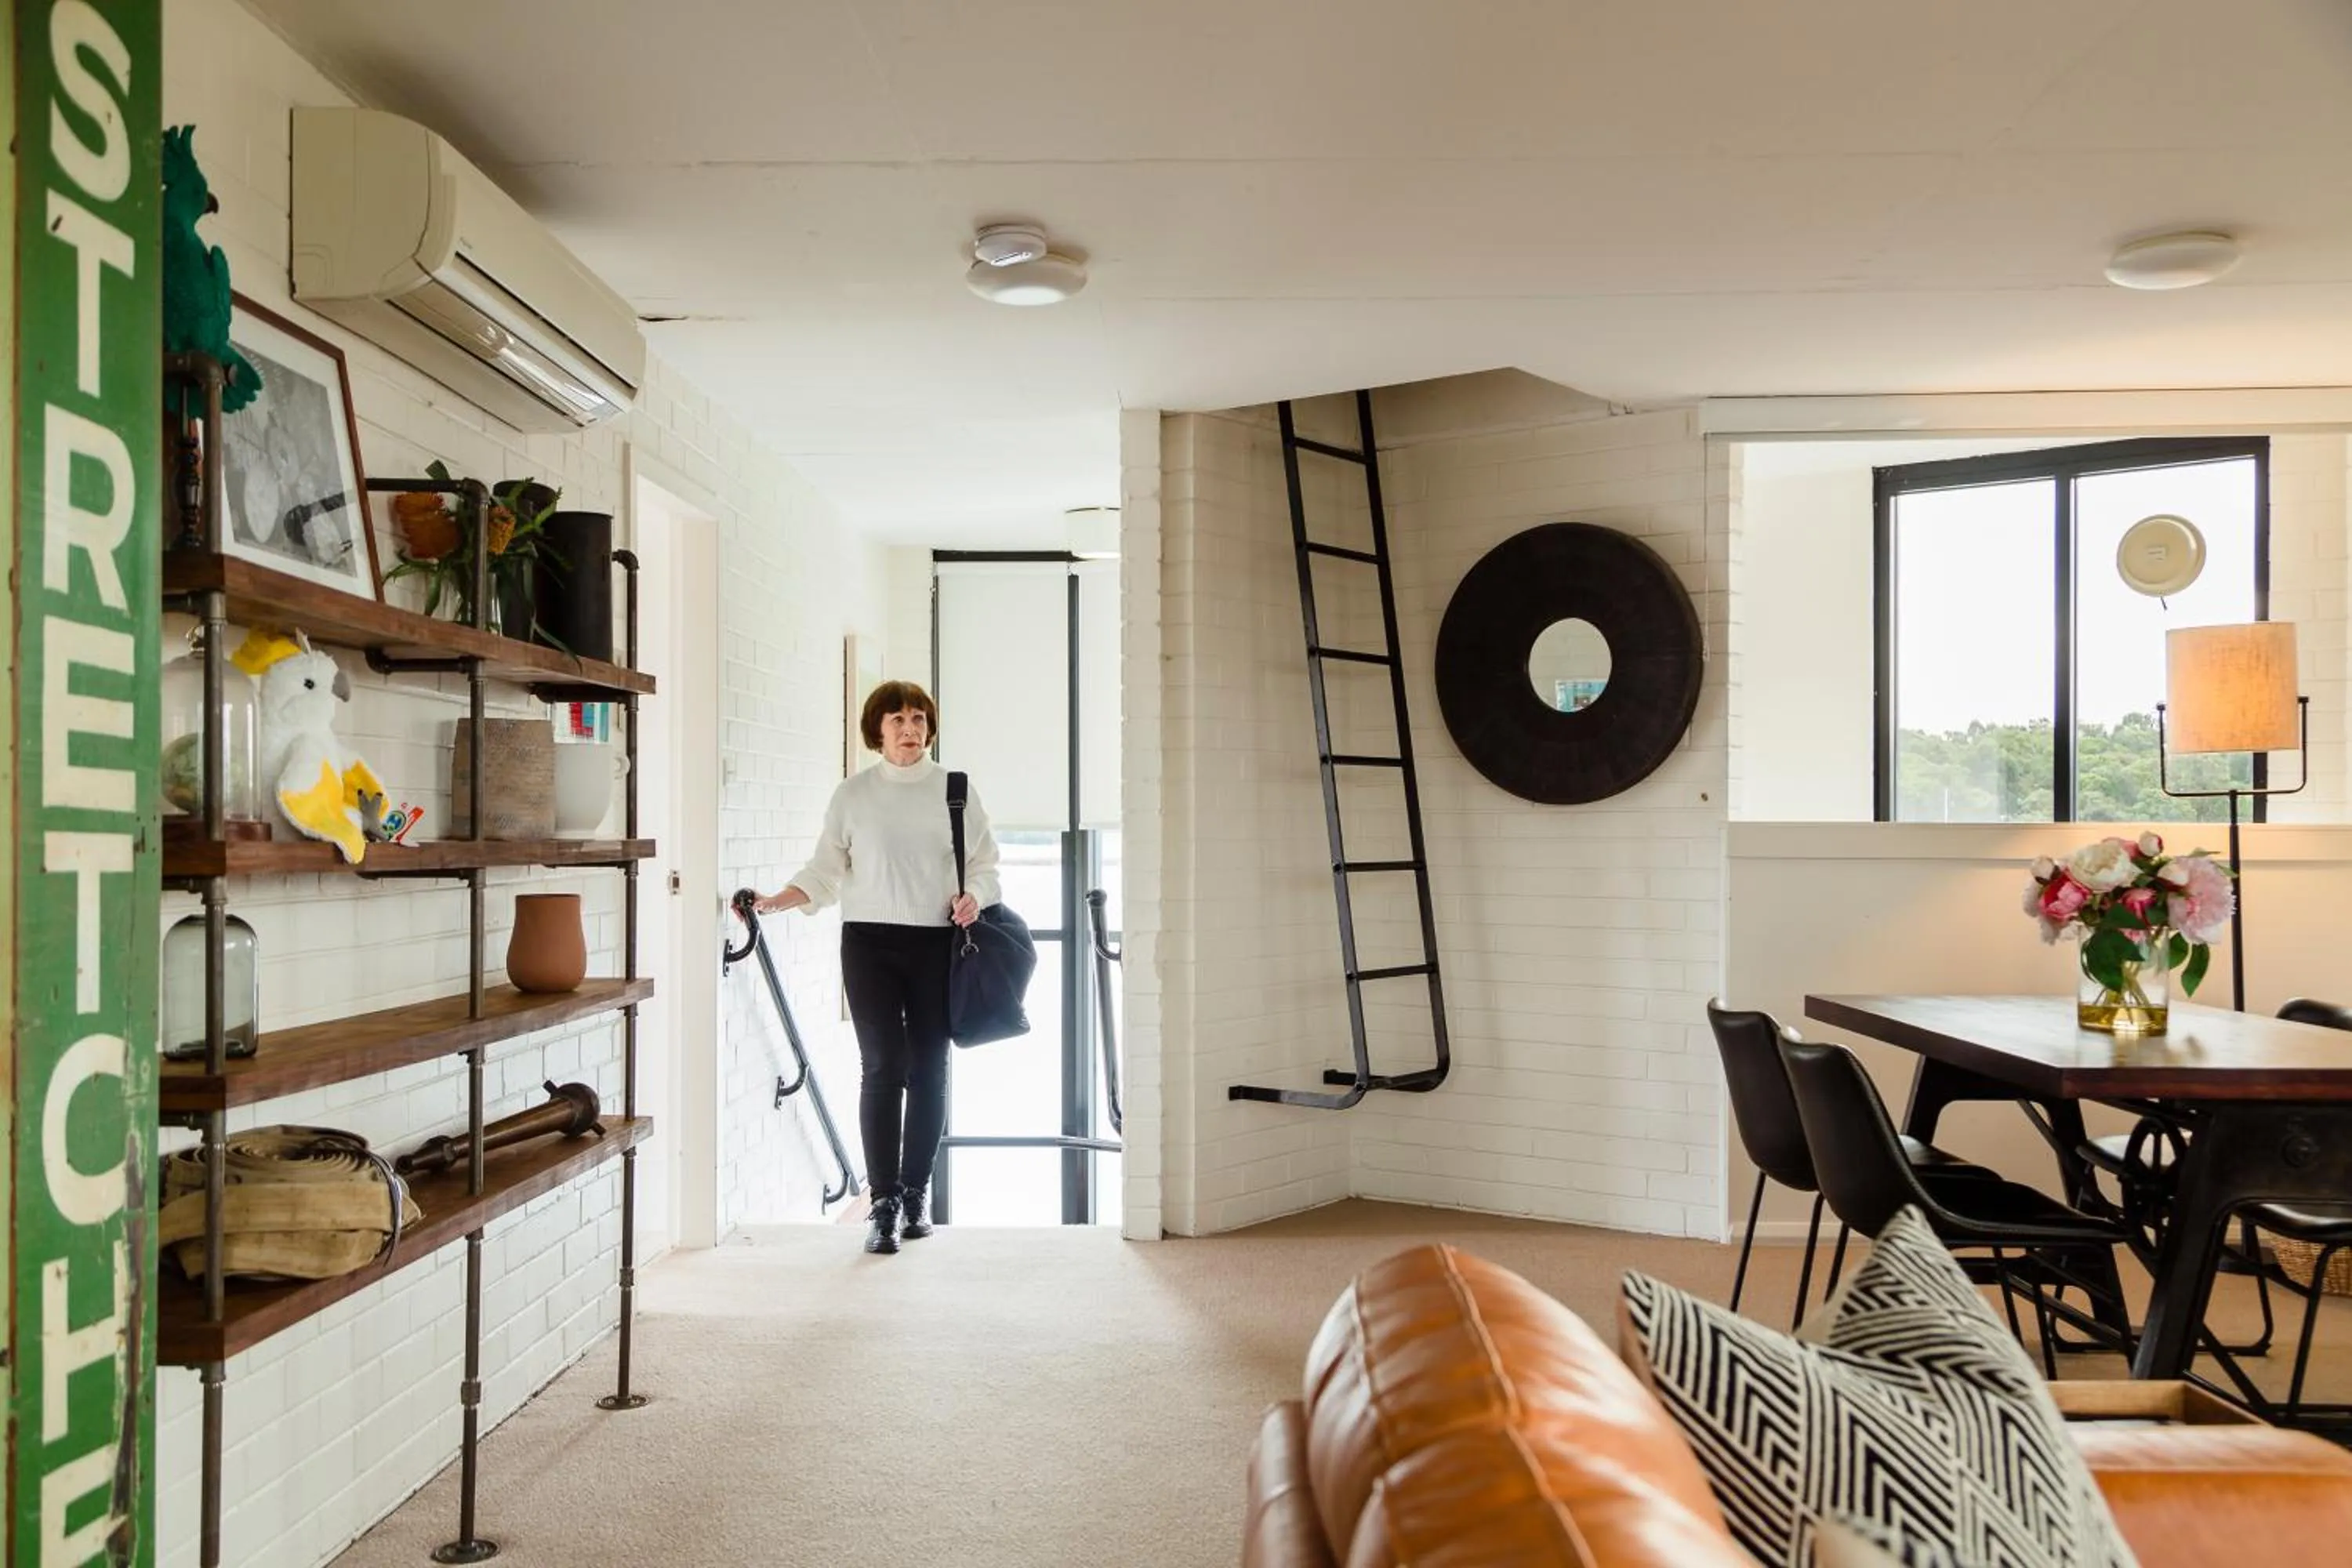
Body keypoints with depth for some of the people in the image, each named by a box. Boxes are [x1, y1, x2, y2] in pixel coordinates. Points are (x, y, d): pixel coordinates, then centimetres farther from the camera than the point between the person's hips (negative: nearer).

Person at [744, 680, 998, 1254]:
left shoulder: (955, 789, 5)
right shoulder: (853, 793, 5)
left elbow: (984, 862, 7)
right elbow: (825, 870, 6)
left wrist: (973, 896, -12)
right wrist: (773, 902, -6)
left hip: (937, 943, 1)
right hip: (870, 942, -1)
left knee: (928, 1068, 6)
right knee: (883, 1066, -7)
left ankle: (915, 1193, 21)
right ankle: (884, 1203, -1)